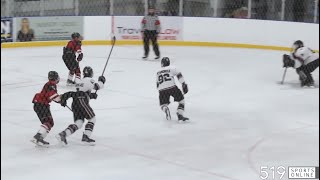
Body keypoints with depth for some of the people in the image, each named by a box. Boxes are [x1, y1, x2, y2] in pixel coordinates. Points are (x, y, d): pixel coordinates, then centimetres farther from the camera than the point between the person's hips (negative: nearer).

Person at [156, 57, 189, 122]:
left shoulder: (158, 72, 25)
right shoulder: (172, 68, 13)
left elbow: (158, 85, 26)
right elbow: (179, 75, 0)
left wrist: (160, 93, 32)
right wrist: (184, 84, -4)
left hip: (162, 90, 2)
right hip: (172, 87, -2)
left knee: (163, 104, 14)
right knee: (181, 100, 14)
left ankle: (166, 110, -21)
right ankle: (180, 115, -2)